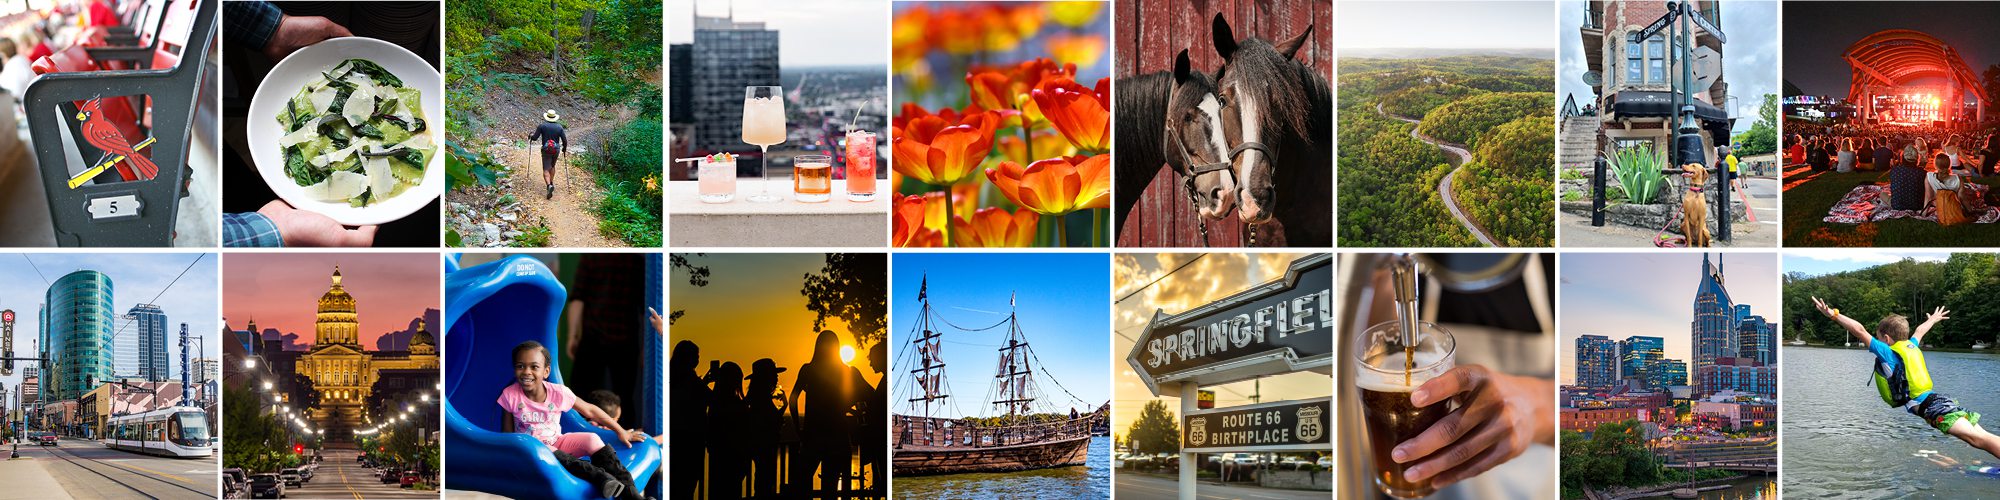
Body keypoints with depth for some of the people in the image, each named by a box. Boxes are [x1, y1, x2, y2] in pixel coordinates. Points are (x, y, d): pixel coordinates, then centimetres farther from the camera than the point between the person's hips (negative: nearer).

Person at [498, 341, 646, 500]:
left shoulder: (558, 392, -11)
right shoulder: (510, 395, -15)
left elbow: (590, 410, 0)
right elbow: (507, 433, -6)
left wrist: (621, 432, 2)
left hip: (556, 443, 2)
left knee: (592, 439, -22)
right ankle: (600, 477, -47)